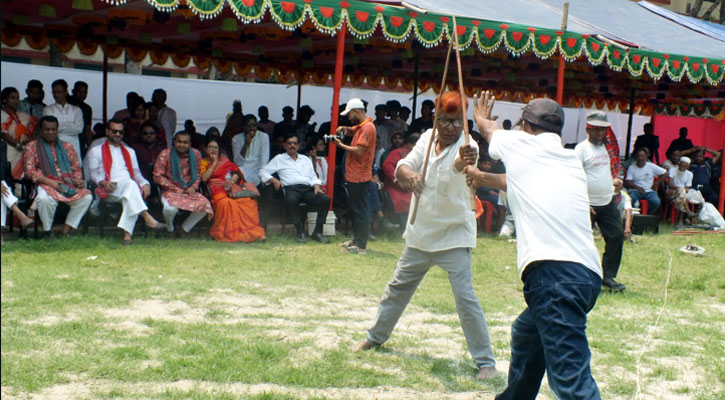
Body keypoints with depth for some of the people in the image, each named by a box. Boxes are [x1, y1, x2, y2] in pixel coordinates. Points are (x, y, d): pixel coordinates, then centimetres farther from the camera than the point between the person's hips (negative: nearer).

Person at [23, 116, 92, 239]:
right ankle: (47, 231, -14)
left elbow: (76, 168, 19)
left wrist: (78, 180, -5)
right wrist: (49, 182, -15)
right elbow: (29, 171, -1)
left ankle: (66, 229, -14)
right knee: (45, 199, -38)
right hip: (45, 184, -3)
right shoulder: (32, 147, 10)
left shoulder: (67, 147, 22)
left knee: (86, 196, -24)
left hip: (68, 184, 3)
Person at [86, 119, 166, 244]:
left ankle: (127, 233, -47)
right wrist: (103, 182, -17)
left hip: (130, 188, 3)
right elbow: (93, 174, 7)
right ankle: (147, 218, -47)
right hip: (109, 191, -3)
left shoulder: (130, 151, 32)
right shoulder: (95, 151, 20)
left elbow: (136, 173, 23)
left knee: (131, 199, -37)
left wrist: (145, 184, -1)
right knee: (130, 183, -37)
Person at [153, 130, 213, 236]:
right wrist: (176, 189, -11)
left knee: (205, 205, -24)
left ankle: (185, 230, -1)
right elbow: (157, 176, -7)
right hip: (171, 191, -4)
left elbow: (198, 174, 17)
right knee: (171, 208, -36)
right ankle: (169, 229, 1)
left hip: (189, 190, 4)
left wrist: (194, 187, -5)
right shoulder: (165, 154, -6)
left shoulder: (196, 154, 5)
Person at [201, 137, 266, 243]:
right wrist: (214, 163, 0)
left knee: (248, 200, -24)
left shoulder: (224, 159, 26)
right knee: (225, 203, -38)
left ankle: (251, 231, -22)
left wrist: (232, 180, -5)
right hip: (216, 189, -4)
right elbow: (204, 178, -5)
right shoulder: (202, 162, 14)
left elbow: (236, 171, 16)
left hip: (230, 187, 4)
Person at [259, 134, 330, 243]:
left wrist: (316, 185, 3)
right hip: (291, 188, -3)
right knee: (291, 200, -41)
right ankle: (300, 232, -26)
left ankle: (317, 232, -22)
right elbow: (263, 172, 13)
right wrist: (274, 180, -5)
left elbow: (313, 177, 25)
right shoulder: (279, 159, 19)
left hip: (307, 188, 3)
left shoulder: (306, 159, 30)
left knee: (325, 198, -27)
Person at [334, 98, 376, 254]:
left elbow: (359, 151, -22)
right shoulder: (360, 126, 15)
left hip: (360, 177, -10)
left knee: (360, 210, -7)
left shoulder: (367, 127, -16)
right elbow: (351, 131, 34)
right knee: (355, 209, 16)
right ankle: (356, 240, 25)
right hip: (354, 175, 10)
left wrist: (341, 145, -12)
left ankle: (361, 246, -5)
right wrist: (344, 129, 11)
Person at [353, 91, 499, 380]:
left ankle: (486, 361, -1)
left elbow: (457, 165, -43)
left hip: (454, 235, -5)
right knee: (398, 287, 19)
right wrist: (409, 174, -38)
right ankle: (376, 337, 39)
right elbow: (402, 168, -14)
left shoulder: (466, 146, -19)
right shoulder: (428, 138, -3)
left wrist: (462, 162, -67)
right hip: (421, 232, 6)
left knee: (466, 297, -13)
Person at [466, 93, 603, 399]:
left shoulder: (522, 144, 8)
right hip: (587, 274, 8)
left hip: (554, 272, -8)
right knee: (525, 335, 33)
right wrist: (483, 178, 59)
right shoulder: (572, 162, 23)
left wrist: (481, 117, 55)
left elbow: (487, 127, 32)